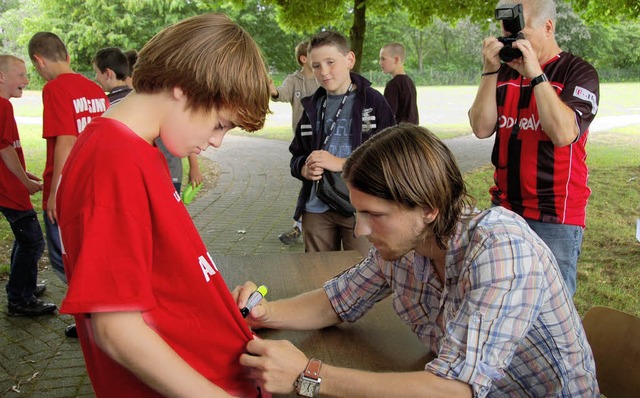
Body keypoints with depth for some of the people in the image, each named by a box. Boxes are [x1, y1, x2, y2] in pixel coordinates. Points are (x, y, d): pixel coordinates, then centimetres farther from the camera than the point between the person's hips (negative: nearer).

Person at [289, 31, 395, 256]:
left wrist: (341, 163, -18)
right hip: (316, 208, 4)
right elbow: (296, 156, 17)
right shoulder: (313, 107, 12)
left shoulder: (373, 102, -3)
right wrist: (305, 169, -6)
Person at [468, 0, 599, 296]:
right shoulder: (504, 73, 8)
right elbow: (482, 128, -2)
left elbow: (563, 134, -19)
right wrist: (490, 71, -9)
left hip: (556, 217, -4)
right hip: (503, 208, 4)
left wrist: (535, 74, -19)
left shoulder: (578, 72, -4)